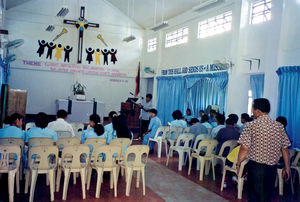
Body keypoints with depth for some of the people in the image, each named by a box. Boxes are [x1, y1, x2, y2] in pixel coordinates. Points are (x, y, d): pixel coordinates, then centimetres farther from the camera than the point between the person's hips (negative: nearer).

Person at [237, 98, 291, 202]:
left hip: (255, 167, -4)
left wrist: (238, 164, 0)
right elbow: (285, 149, 4)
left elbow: (244, 148, -14)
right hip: (272, 168, 4)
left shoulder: (251, 125, -10)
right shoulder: (279, 126, 2)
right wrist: (287, 168, 13)